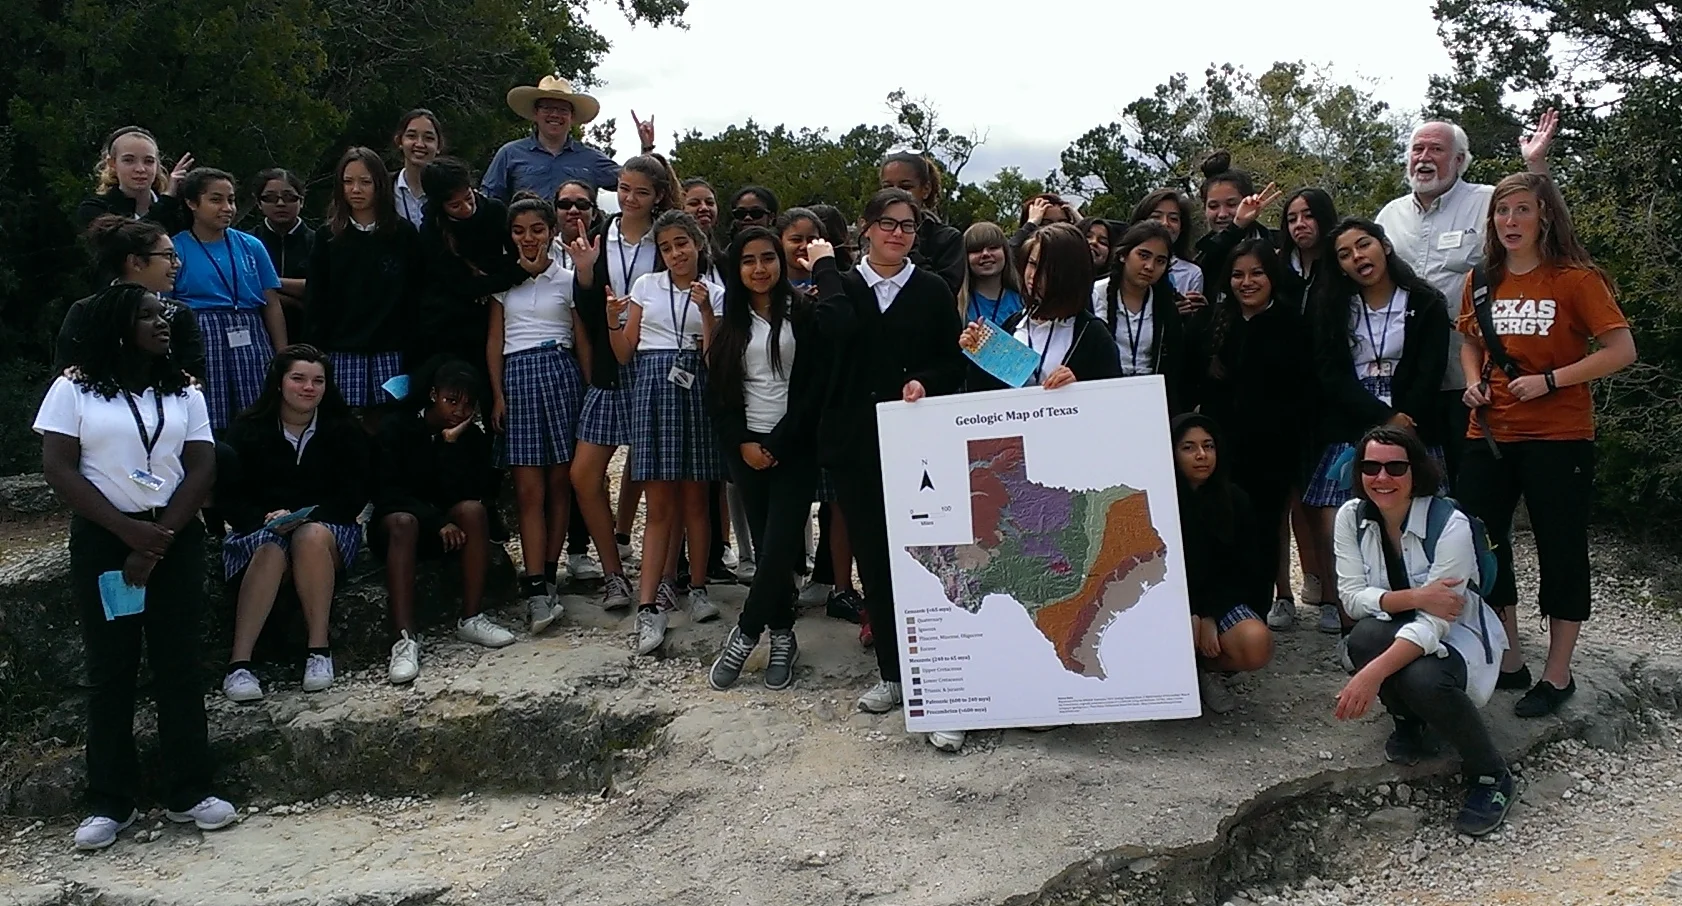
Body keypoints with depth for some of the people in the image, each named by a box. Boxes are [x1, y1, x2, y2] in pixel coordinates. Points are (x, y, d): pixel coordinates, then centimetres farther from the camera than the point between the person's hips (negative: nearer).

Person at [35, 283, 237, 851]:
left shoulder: (183, 391, 7)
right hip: (102, 539, -2)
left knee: (179, 665, 2)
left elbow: (201, 470, 0)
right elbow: (58, 468, -7)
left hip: (176, 535, 2)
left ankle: (189, 793, 9)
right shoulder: (74, 389, 0)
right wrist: (128, 531, -14)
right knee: (109, 670, 3)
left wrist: (157, 544, -10)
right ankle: (110, 803, 11)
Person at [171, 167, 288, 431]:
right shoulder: (176, 249, 3)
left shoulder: (251, 246, 11)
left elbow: (272, 305, 11)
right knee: (208, 429, -3)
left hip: (251, 343, 3)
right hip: (201, 346, -2)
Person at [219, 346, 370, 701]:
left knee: (310, 536, -36)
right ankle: (238, 663, -40)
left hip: (328, 526, 0)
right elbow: (228, 495, 1)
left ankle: (319, 650, -32)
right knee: (271, 552, -36)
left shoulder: (344, 430, 6)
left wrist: (305, 518, -16)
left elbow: (355, 495, -1)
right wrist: (265, 519, -20)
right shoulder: (248, 429, 5)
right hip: (259, 528, 0)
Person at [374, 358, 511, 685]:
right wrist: (438, 523, -26)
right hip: (394, 523, -2)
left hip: (448, 526, 3)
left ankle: (471, 619, -26)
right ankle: (406, 637, -48)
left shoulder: (472, 438, 1)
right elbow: (387, 492, -15)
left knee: (474, 509, -29)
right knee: (403, 521, -37)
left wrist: (452, 444, -20)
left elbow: (469, 495, -13)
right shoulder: (396, 428, -7)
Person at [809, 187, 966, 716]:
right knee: (872, 557, 4)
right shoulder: (844, 285, 8)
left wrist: (925, 382, -12)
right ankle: (891, 672, 15)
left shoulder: (933, 290, 8)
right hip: (856, 440, 1)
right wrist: (825, 268, -5)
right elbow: (836, 330, -15)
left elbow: (955, 362, 6)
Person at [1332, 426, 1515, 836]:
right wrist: (1414, 597, -30)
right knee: (1364, 637, -32)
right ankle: (1408, 724, 0)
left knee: (1422, 680, -36)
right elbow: (1352, 596, -12)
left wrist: (1372, 674, -42)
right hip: (1397, 631, 4)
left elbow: (1434, 624, -30)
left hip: (1455, 633, -3)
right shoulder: (1352, 516, -10)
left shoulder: (1450, 524, -25)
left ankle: (1492, 777, -8)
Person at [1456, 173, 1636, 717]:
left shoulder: (1575, 279, -9)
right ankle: (1507, 662, 23)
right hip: (1490, 436, 6)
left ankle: (1558, 675, 16)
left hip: (1558, 438, -5)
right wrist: (1475, 381, 3)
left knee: (1561, 551, 4)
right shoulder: (1482, 282, 7)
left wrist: (1549, 380, -18)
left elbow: (1621, 350, -12)